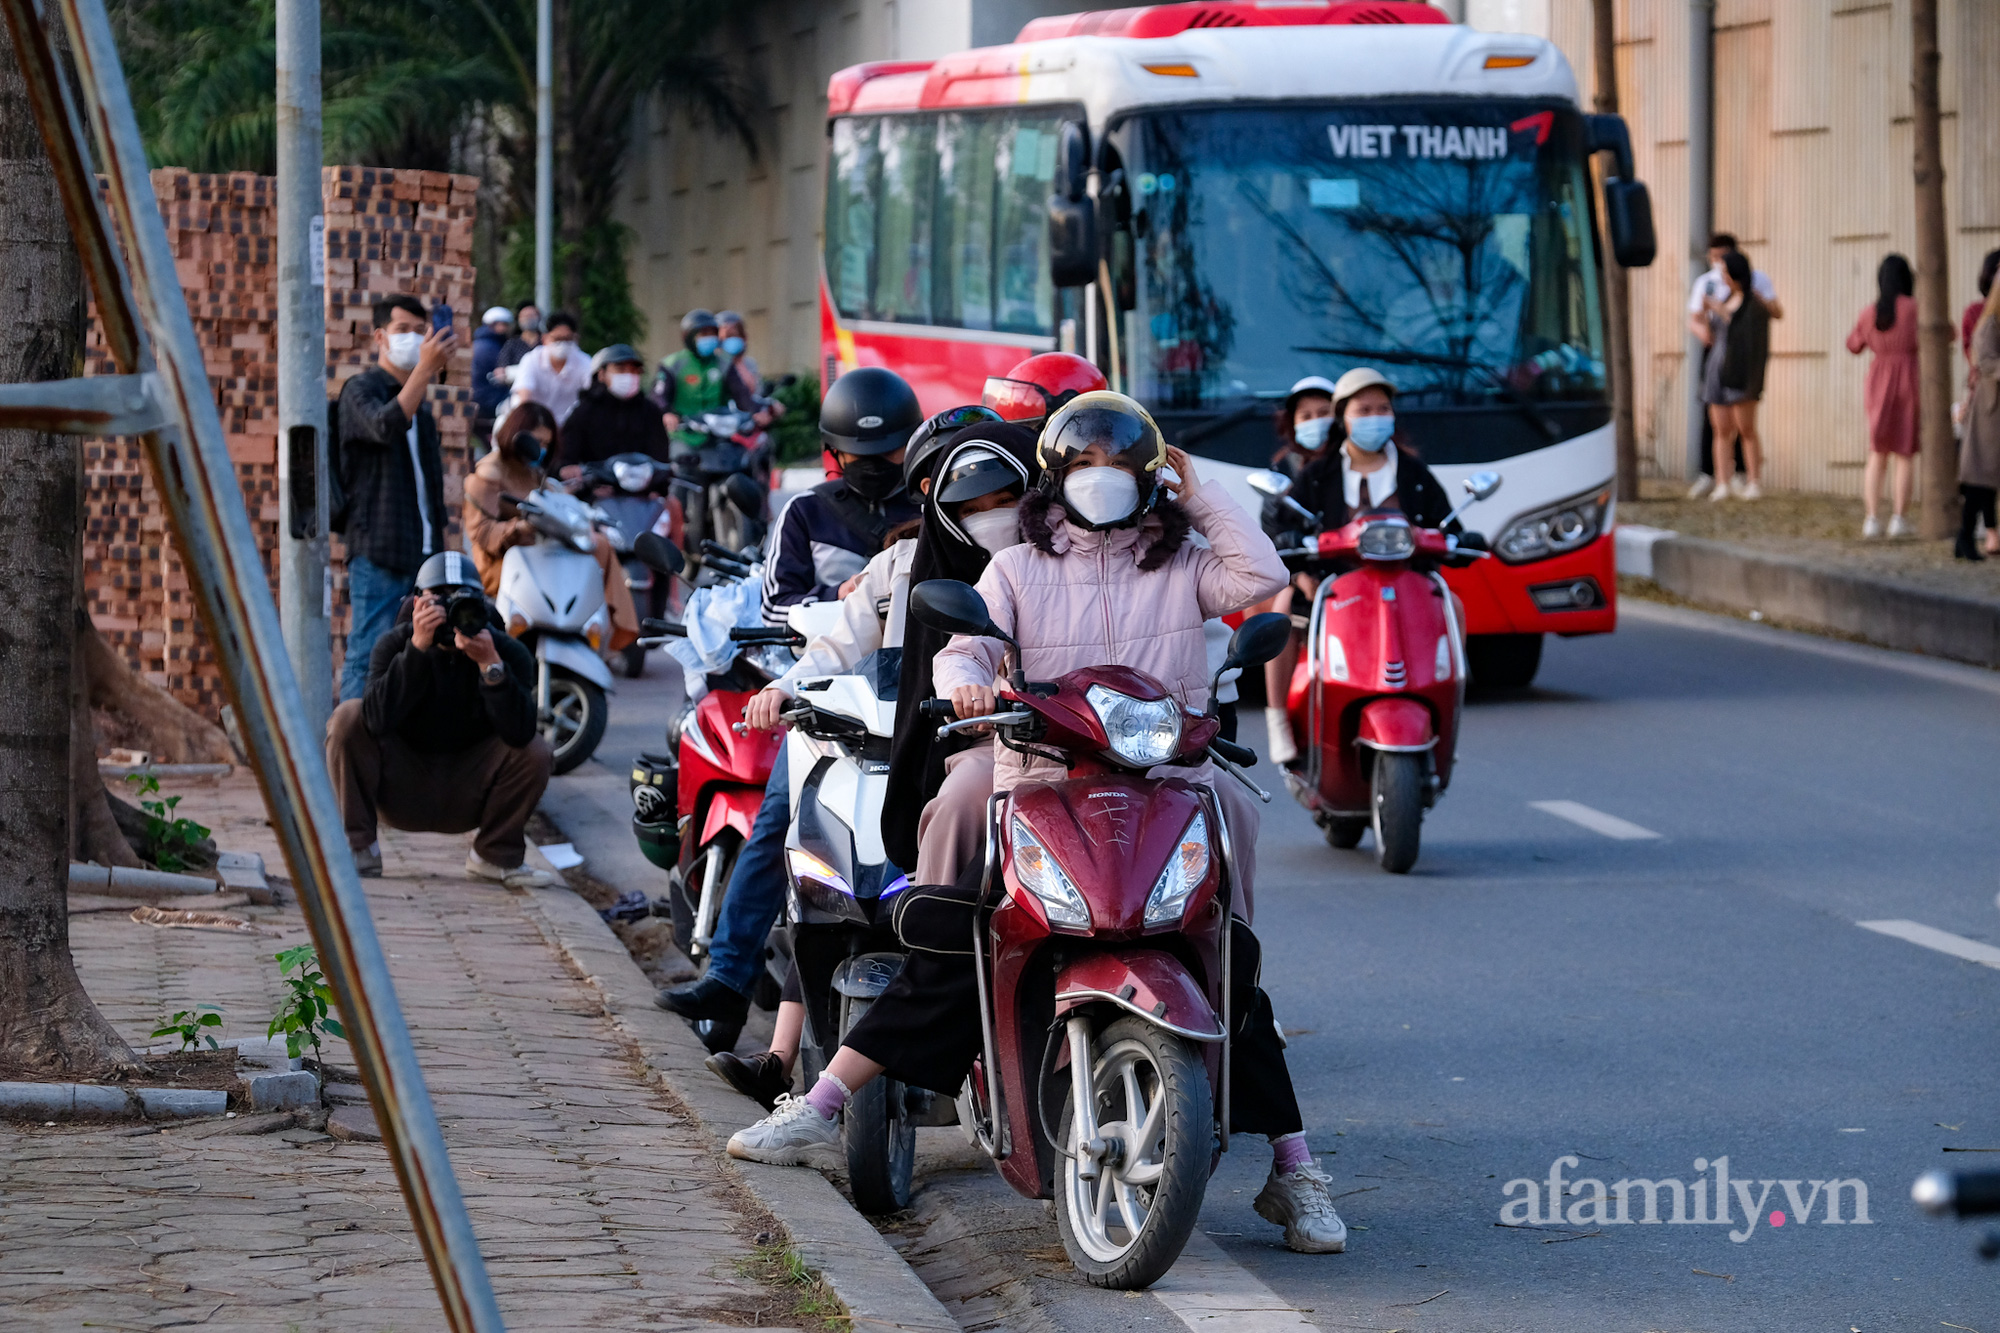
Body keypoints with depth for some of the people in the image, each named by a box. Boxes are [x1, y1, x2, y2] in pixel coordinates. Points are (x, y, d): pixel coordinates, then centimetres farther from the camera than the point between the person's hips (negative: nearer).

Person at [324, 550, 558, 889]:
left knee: (535, 752, -24)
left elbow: (518, 733, -29)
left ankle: (495, 855, -1)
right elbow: (378, 719, -32)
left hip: (465, 798, 0)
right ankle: (360, 850, -12)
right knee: (349, 718, -23)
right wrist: (418, 648, -36)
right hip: (401, 794, 0)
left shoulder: (507, 653, -12)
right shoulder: (395, 645, -12)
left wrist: (490, 665, -40)